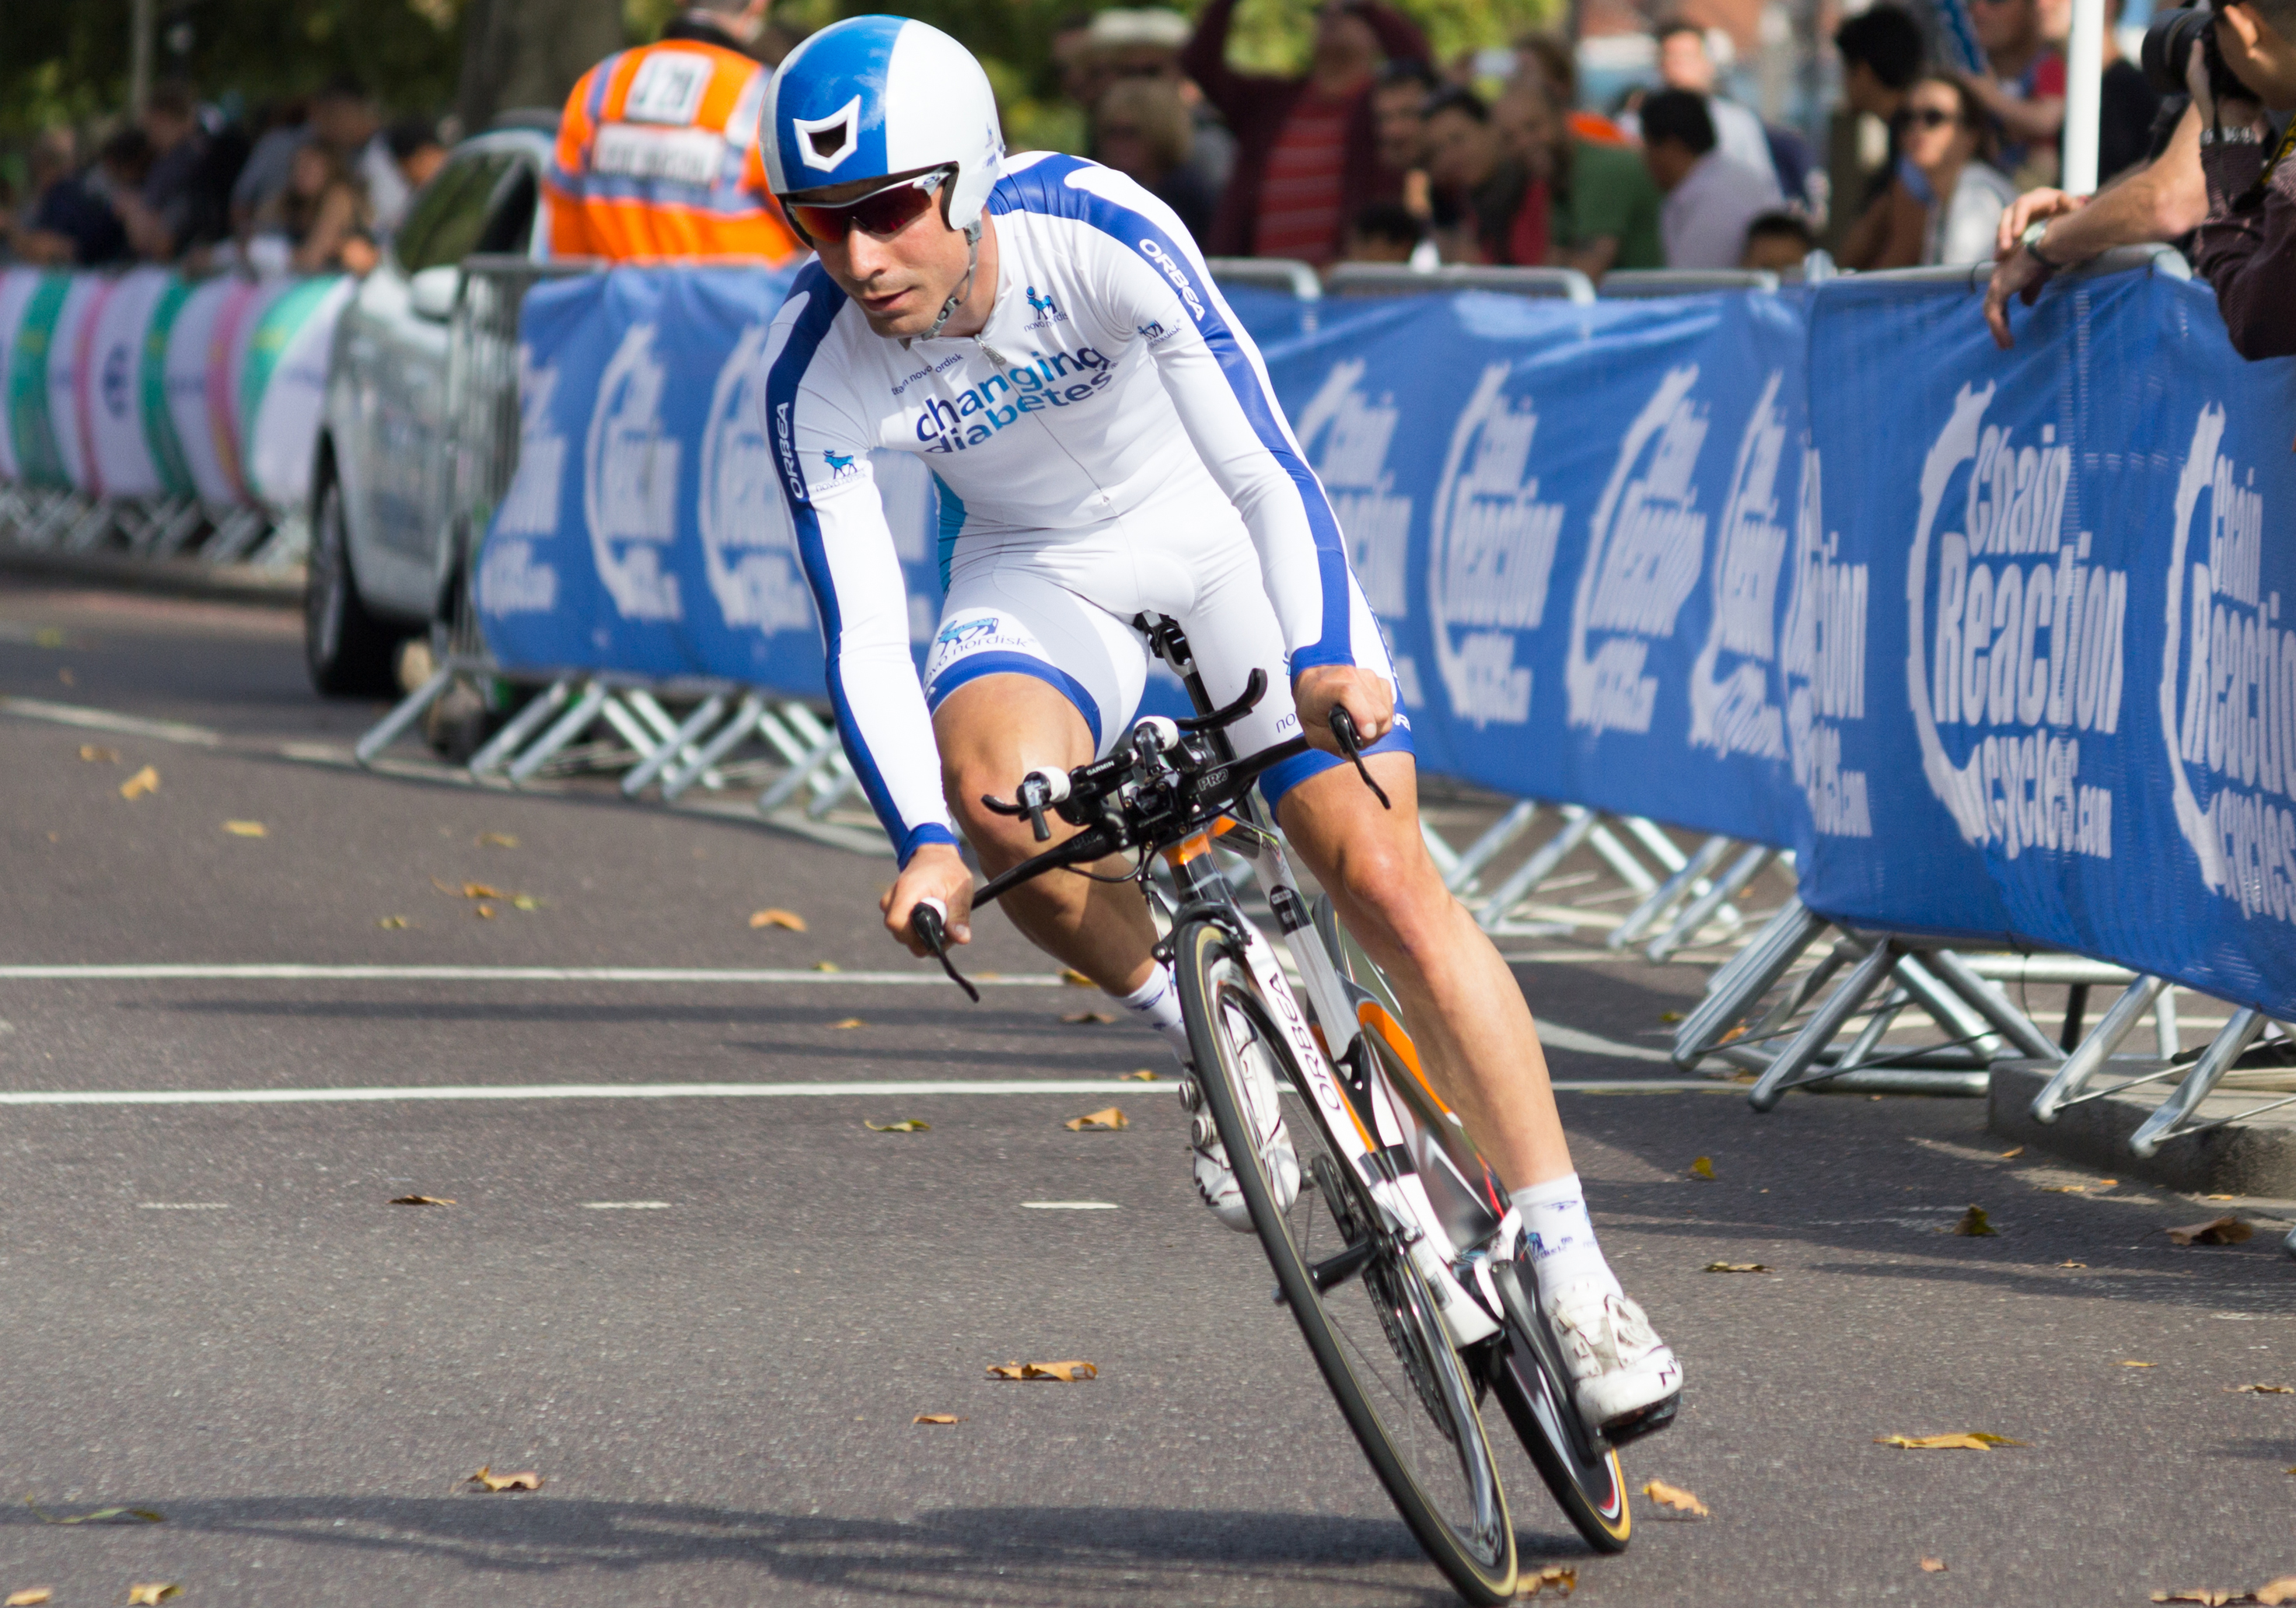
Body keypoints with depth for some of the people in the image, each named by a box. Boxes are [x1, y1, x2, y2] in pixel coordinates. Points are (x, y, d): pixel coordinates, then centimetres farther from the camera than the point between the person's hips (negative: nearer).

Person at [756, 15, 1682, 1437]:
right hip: (1043, 564, 2)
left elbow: (1266, 462, -34)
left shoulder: (1098, 229, -31)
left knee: (1384, 875, -14)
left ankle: (1575, 1277, -8)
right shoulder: (815, 373, -23)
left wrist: (1324, 662, -49)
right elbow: (863, 636, -21)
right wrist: (924, 844, -35)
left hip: (1222, 524, -2)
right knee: (999, 790, -32)